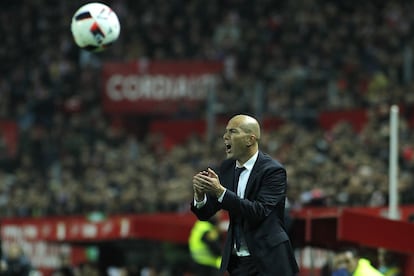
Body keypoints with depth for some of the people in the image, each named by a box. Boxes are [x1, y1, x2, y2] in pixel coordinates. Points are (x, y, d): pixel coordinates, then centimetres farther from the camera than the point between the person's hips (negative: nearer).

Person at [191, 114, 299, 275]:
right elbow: (205, 214, 5)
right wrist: (200, 195, -18)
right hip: (237, 261, 6)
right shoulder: (227, 168, 6)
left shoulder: (273, 171, -12)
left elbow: (259, 212, -24)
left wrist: (220, 192, -30)